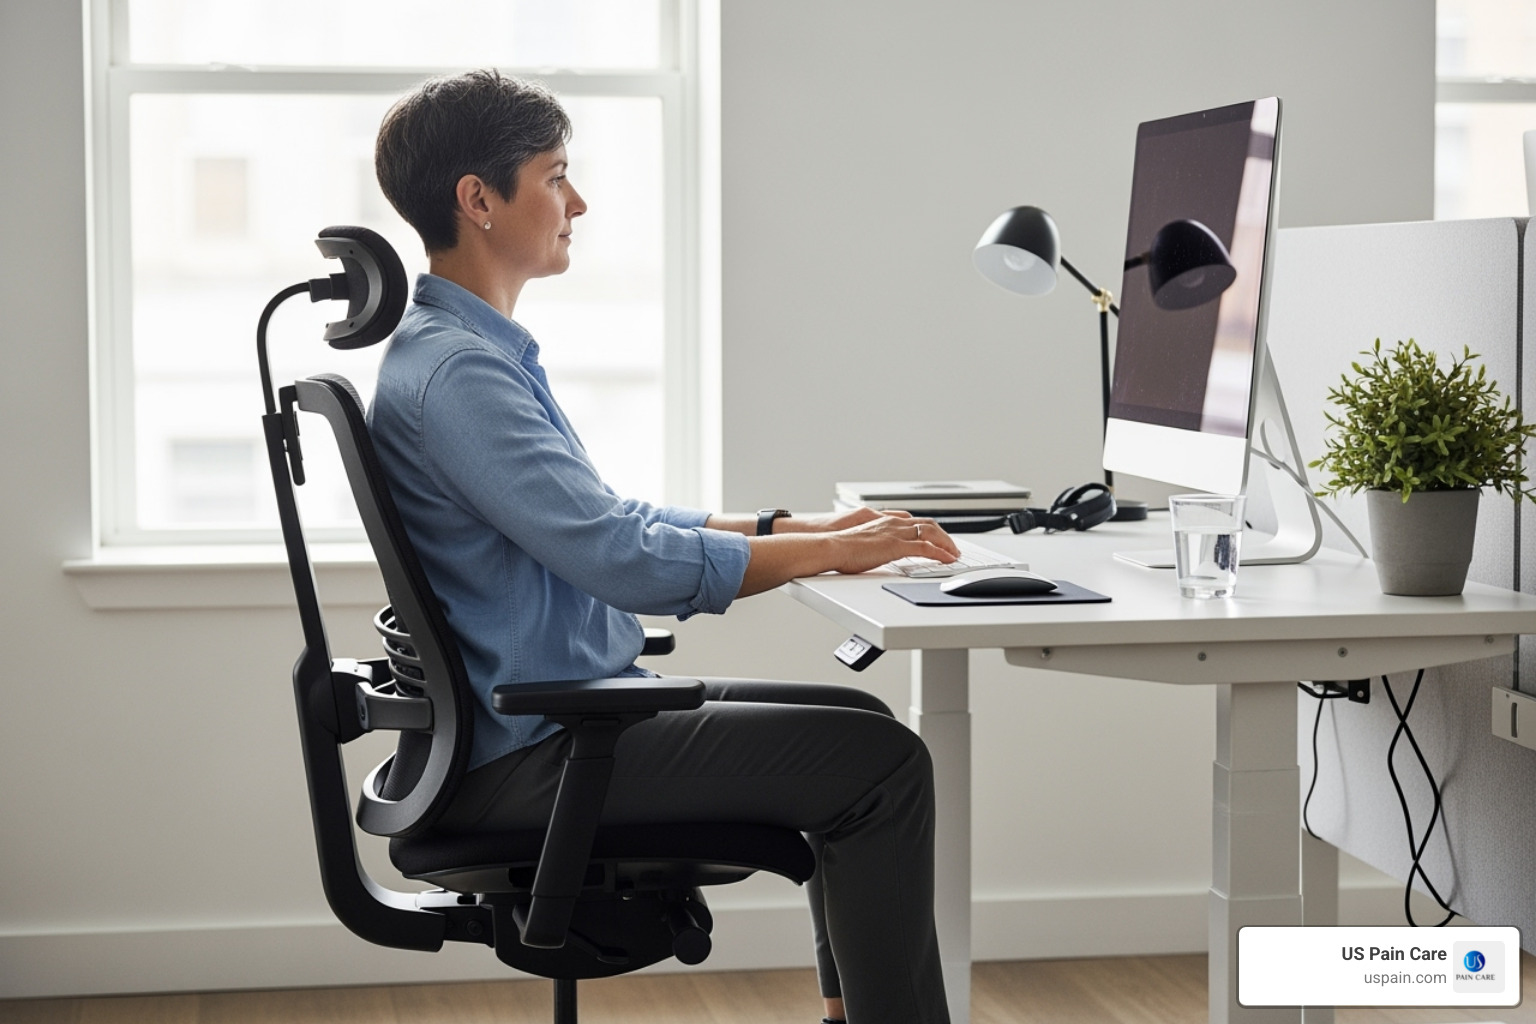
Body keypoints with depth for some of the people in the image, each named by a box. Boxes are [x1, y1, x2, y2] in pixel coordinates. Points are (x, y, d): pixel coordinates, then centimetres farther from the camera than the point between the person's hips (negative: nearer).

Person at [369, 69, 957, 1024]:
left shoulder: (487, 352, 14)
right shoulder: (452, 371, -20)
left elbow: (612, 518, 22)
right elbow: (624, 560, -26)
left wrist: (785, 528, 12)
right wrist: (825, 550, -16)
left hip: (568, 713, 11)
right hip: (532, 755, -11)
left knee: (860, 724, 14)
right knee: (882, 764, -12)